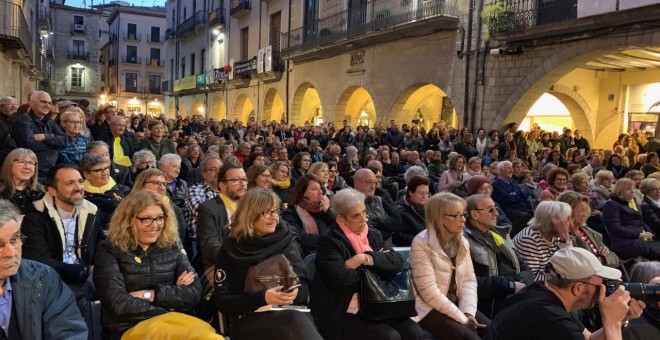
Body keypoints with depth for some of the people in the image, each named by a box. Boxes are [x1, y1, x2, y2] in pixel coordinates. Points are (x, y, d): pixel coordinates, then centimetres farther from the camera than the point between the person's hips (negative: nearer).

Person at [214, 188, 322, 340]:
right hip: (248, 320, -3)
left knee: (299, 322, -34)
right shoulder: (230, 250, 1)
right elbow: (222, 301, -5)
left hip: (289, 313, 3)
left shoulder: (287, 240, 7)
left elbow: (304, 285, 7)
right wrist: (262, 298, -20)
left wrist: (295, 293, -17)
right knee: (296, 322, -34)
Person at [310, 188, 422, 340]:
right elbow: (341, 282, -22)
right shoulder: (329, 242, -9)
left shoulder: (373, 235, 10)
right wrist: (379, 260, -9)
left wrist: (367, 258, -18)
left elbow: (398, 262, -3)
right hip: (344, 315, -5)